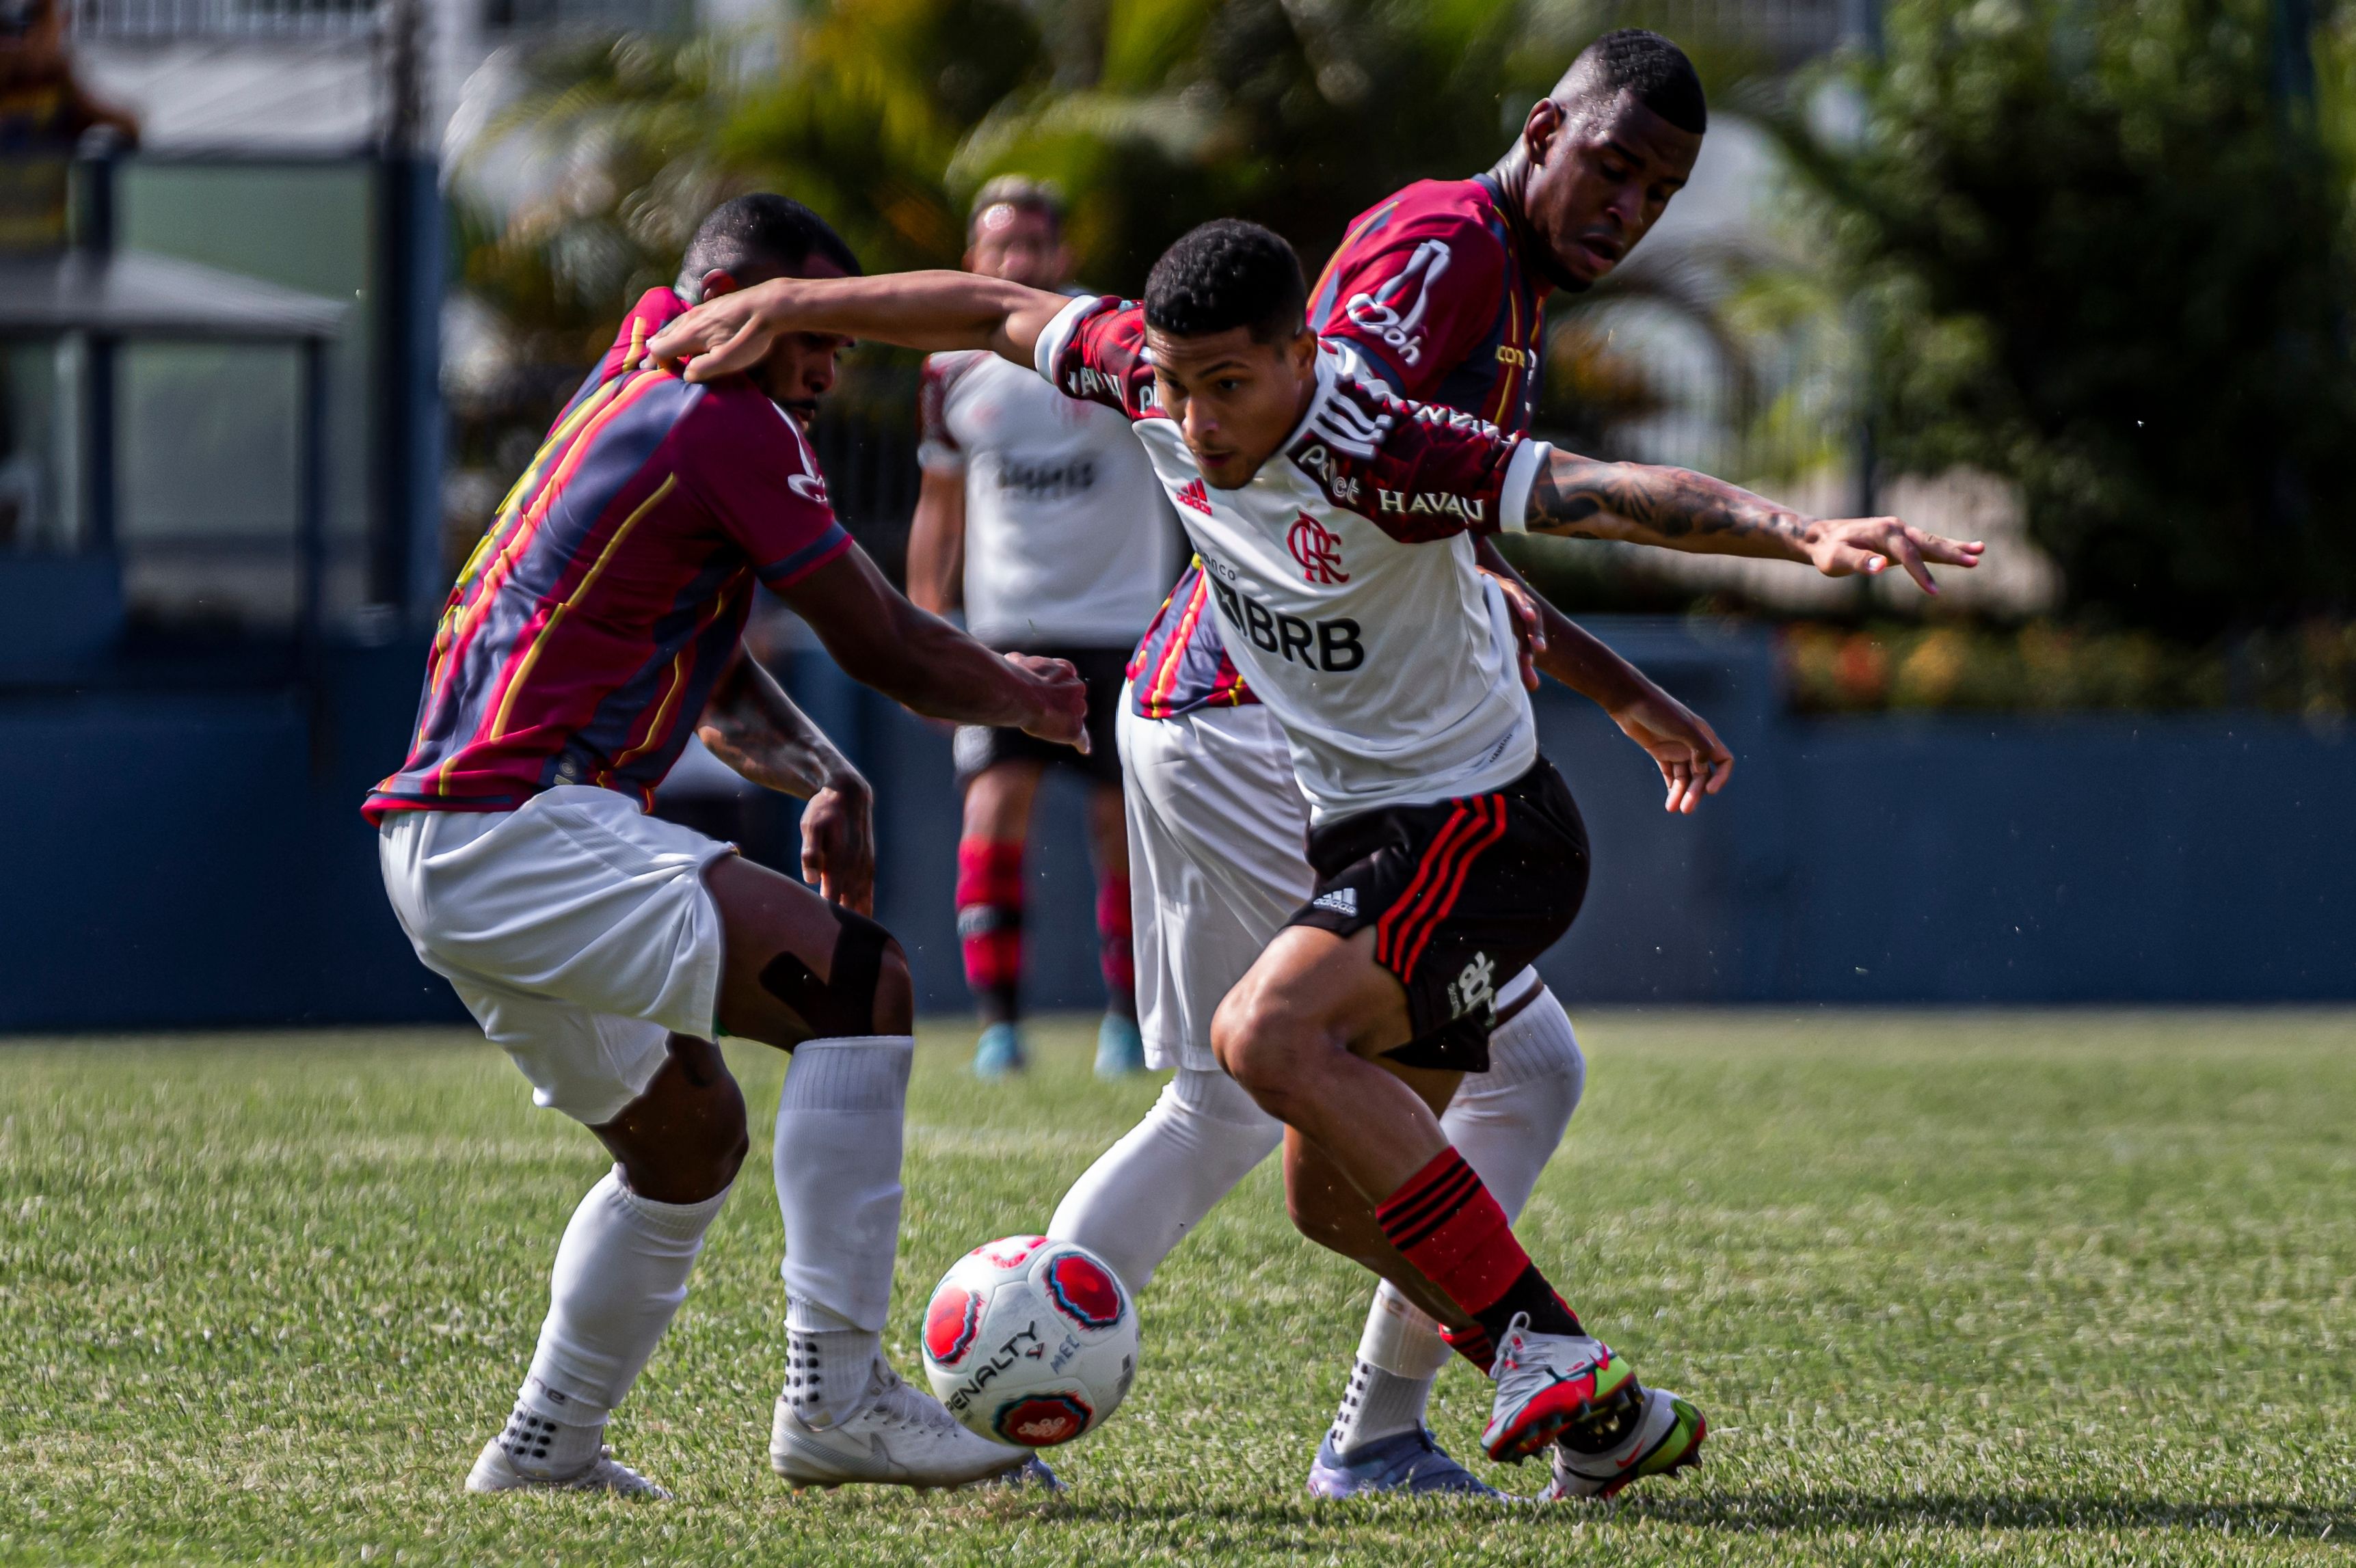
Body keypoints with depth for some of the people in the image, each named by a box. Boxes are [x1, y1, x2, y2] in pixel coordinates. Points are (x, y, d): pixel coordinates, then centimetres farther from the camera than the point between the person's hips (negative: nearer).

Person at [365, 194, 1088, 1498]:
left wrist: (820, 776, 9)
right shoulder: (723, 419, -8)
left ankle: (544, 1449, 28)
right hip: (516, 831, -11)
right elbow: (884, 647, -4)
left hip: (445, 843, 11)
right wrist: (1027, 699, 14)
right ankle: (834, 1398, -24)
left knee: (687, 1135, 23)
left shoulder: (631, 401, 23)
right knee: (859, 980, -19)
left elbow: (714, 678, 27)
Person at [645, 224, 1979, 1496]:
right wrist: (784, 308, 7)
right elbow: (993, 313, 8)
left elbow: (1612, 497, -36)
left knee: (1268, 1035, -29)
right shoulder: (1151, 374, -7)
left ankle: (1544, 1343, -25)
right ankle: (1612, 1417, 18)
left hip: (1483, 828, -9)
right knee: (1334, 1197, 9)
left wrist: (1805, 534, -49)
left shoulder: (1377, 455, -28)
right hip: (1363, 830, 9)